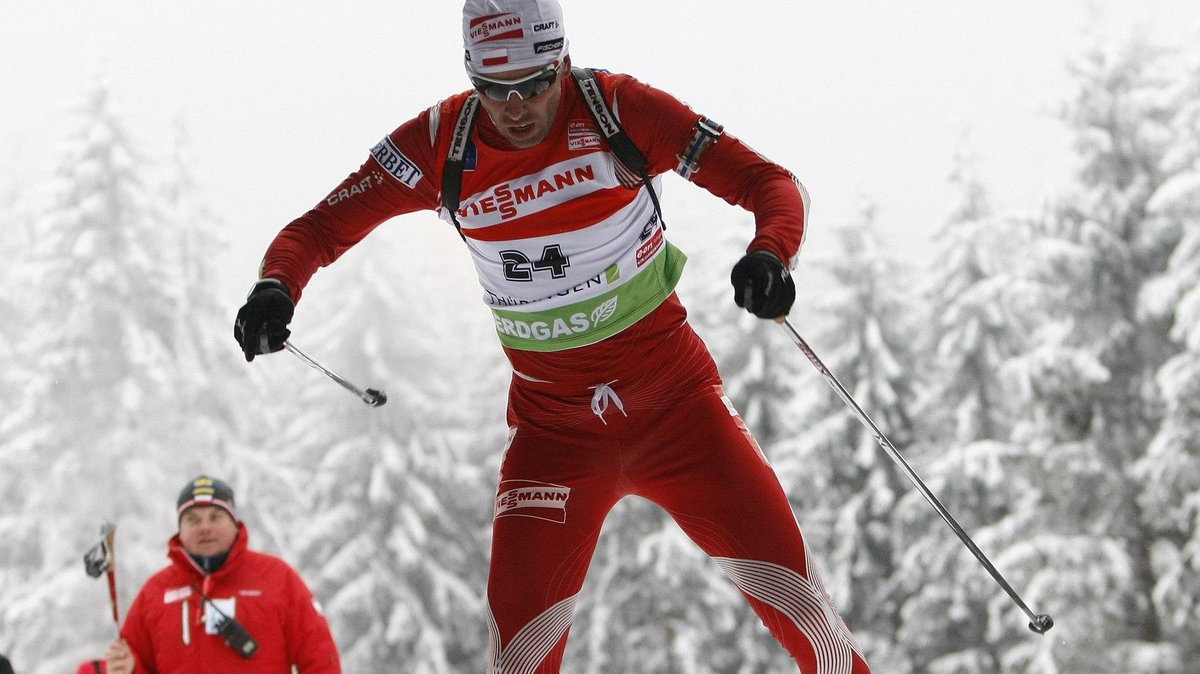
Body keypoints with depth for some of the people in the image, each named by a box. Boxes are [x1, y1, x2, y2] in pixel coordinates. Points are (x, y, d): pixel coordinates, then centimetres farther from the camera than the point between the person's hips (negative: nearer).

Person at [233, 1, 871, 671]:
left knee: (788, 585, -6)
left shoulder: (618, 109, -15)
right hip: (552, 421, 1)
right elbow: (324, 226, -4)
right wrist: (276, 287, -26)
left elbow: (770, 181, -14)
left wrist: (769, 256, -36)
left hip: (674, 393, -1)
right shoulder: (442, 144, -10)